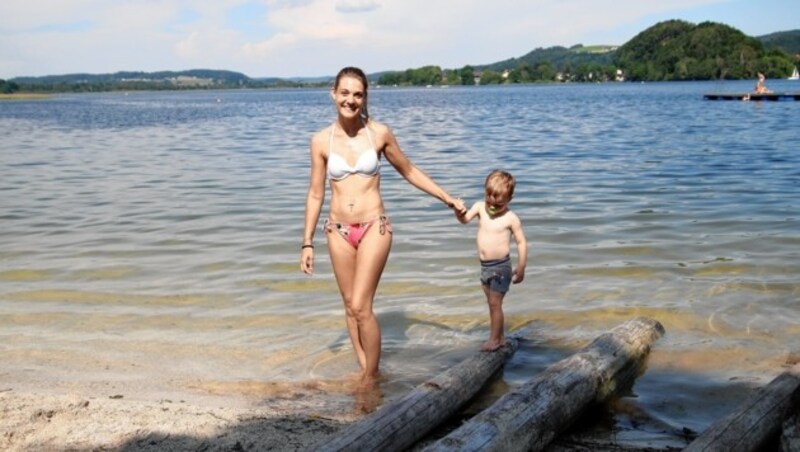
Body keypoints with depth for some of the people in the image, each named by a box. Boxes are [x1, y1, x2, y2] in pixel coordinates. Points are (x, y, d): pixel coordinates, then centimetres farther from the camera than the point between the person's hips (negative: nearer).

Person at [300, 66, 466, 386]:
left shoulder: (380, 134, -4)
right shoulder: (321, 140, -1)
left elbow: (409, 171, 11)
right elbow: (315, 194, 5)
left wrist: (447, 198, 11)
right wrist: (307, 243, 5)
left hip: (374, 228, -3)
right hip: (338, 231, 3)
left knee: (361, 307, -10)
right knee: (350, 306, 9)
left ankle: (371, 380, 5)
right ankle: (365, 370, 23)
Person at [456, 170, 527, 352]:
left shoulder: (511, 218, -14)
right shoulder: (480, 207, -1)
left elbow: (521, 242, -9)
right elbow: (465, 219, -10)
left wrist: (521, 269, -10)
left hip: (500, 267, -6)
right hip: (484, 266, 6)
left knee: (495, 303, -3)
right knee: (492, 303, 14)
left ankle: (495, 339, 7)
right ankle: (500, 337, 25)